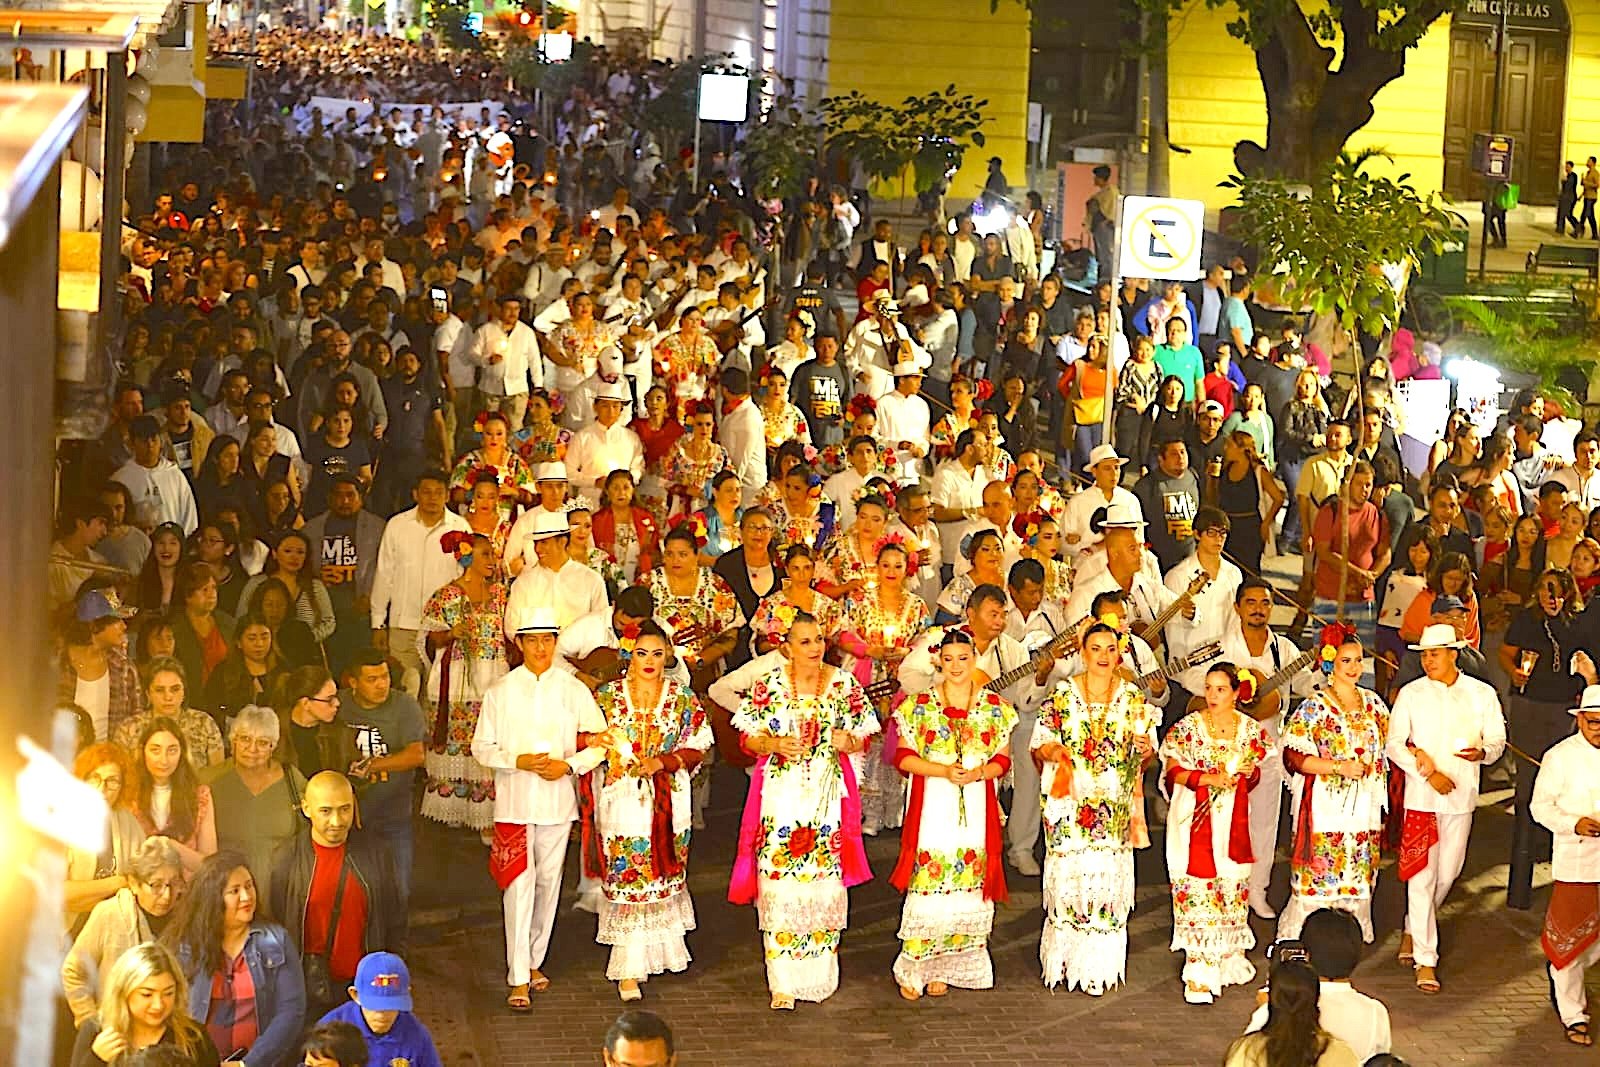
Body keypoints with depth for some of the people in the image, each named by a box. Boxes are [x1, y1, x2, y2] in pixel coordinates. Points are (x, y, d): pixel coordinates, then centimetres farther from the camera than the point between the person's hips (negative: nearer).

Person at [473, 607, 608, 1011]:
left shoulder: (573, 690, 3)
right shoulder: (500, 692, 1)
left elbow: (599, 743, 4)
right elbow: (481, 747, 3)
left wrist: (569, 765, -13)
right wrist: (519, 761, -13)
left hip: (558, 800, 2)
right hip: (514, 800, -2)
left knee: (548, 883, 10)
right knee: (519, 886, -8)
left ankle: (533, 961, 28)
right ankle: (518, 980, -8)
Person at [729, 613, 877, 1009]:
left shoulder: (843, 684, 6)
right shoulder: (769, 686, 1)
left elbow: (863, 737, 11)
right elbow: (747, 738, 5)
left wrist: (848, 741, -11)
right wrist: (773, 744, -14)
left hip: (828, 796, 2)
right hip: (781, 795, -1)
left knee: (825, 884, 0)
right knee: (779, 885, -6)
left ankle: (819, 975, 14)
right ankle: (783, 982, -2)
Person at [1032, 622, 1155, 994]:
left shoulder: (1133, 698, 7)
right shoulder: (1063, 695, 2)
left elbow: (1147, 751, 9)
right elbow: (1040, 742, 5)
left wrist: (1144, 749, -13)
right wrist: (1052, 751, -17)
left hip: (1114, 807, 1)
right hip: (1070, 803, -1)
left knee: (1107, 876, -1)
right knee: (1069, 875, -4)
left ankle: (1099, 967, 6)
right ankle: (1065, 959, 9)